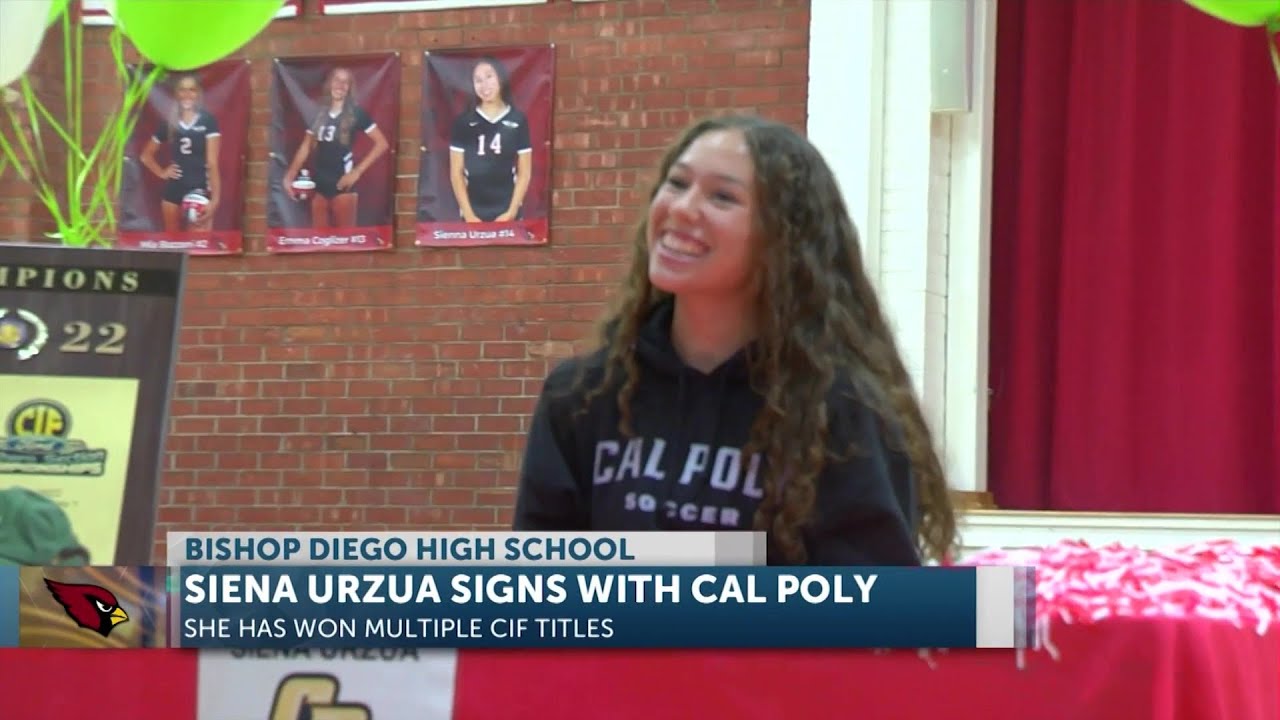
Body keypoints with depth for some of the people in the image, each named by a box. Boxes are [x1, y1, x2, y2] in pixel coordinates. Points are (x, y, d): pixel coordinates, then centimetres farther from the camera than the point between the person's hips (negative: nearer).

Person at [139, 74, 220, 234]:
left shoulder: (207, 121, -3)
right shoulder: (169, 123, 8)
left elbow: (212, 163, -8)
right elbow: (146, 155, 22)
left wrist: (215, 199, -16)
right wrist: (162, 173, 6)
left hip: (199, 191, -4)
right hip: (173, 191, 4)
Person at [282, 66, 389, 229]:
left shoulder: (356, 113, -1)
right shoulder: (320, 114, 12)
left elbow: (382, 143, -5)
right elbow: (306, 147, 17)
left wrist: (357, 171, -9)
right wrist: (290, 175, 6)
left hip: (342, 184, -5)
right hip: (320, 184, 5)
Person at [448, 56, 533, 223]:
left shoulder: (518, 120, 5)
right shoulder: (463, 122, 5)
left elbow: (524, 172, 6)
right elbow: (456, 172, 5)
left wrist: (512, 212, -4)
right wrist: (468, 214, -5)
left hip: (506, 214, 0)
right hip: (474, 215, 0)